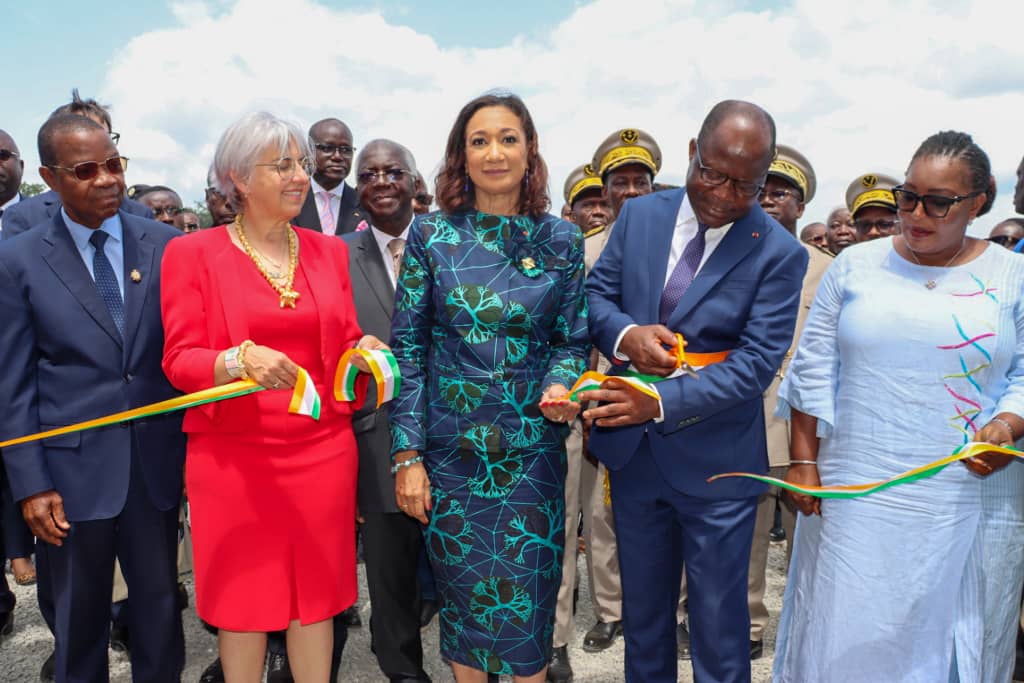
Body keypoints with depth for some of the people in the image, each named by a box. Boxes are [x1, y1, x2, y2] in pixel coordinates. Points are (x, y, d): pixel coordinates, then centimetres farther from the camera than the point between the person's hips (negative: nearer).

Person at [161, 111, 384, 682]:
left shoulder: (329, 251, 9)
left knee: (317, 593, 11)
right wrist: (241, 361, -25)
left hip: (322, 448, 3)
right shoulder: (193, 253, -2)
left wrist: (363, 351, -10)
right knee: (245, 597, 10)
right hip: (235, 452, -2)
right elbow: (180, 361, -6)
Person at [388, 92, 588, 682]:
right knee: (462, 590, 14)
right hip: (451, 449, 0)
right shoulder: (431, 235, -2)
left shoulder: (561, 240, 0)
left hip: (531, 448, 0)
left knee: (528, 596, 9)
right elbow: (407, 347, -2)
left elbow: (572, 340, 5)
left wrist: (559, 387, -17)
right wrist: (407, 455, -5)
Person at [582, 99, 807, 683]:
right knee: (642, 606, 22)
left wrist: (661, 403, -28)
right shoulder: (640, 214, 0)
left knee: (719, 619, 13)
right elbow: (597, 293, 5)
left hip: (716, 463, -3)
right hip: (633, 449, 4)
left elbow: (757, 362, -17)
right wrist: (624, 333, -18)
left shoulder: (779, 254, -12)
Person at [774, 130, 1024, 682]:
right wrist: (804, 462, -1)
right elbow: (813, 370, 2)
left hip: (972, 500, 1)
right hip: (855, 495, 0)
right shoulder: (855, 266, 2)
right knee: (845, 638, 8)